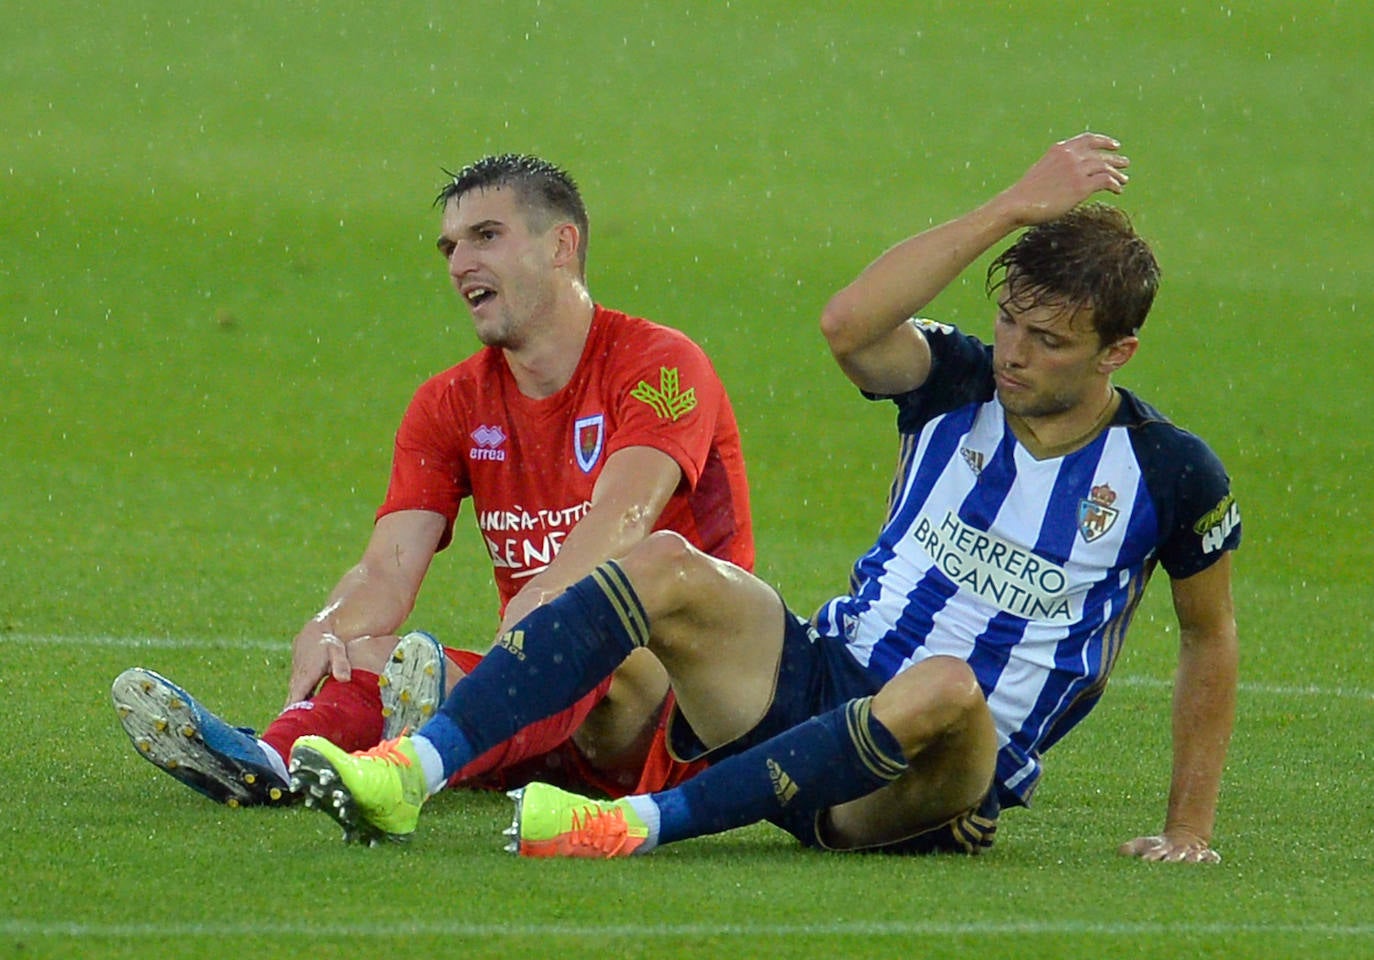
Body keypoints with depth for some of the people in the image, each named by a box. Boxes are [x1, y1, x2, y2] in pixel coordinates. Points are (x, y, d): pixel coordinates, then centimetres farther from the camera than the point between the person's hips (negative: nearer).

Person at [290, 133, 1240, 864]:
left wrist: (1190, 827, 9)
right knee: (671, 568, -24)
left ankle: (638, 823, -43)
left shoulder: (1169, 474, -3)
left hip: (940, 786, -4)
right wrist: (1016, 207, -18)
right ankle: (408, 773, -34)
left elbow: (1212, 637, 11)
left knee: (945, 688, -41)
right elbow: (848, 324, -19)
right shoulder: (959, 382, 3)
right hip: (826, 679, 4)